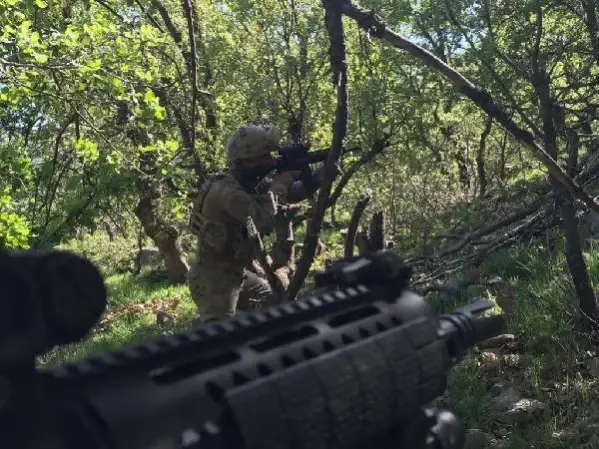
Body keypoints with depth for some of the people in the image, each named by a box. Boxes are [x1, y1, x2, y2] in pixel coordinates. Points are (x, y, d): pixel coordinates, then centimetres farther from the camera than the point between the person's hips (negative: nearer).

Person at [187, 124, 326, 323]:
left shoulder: (254, 183, 3)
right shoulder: (225, 189, -25)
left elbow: (293, 193, 11)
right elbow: (265, 222, -32)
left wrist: (320, 176, -5)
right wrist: (278, 186, -18)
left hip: (240, 275, 9)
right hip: (213, 279, -9)